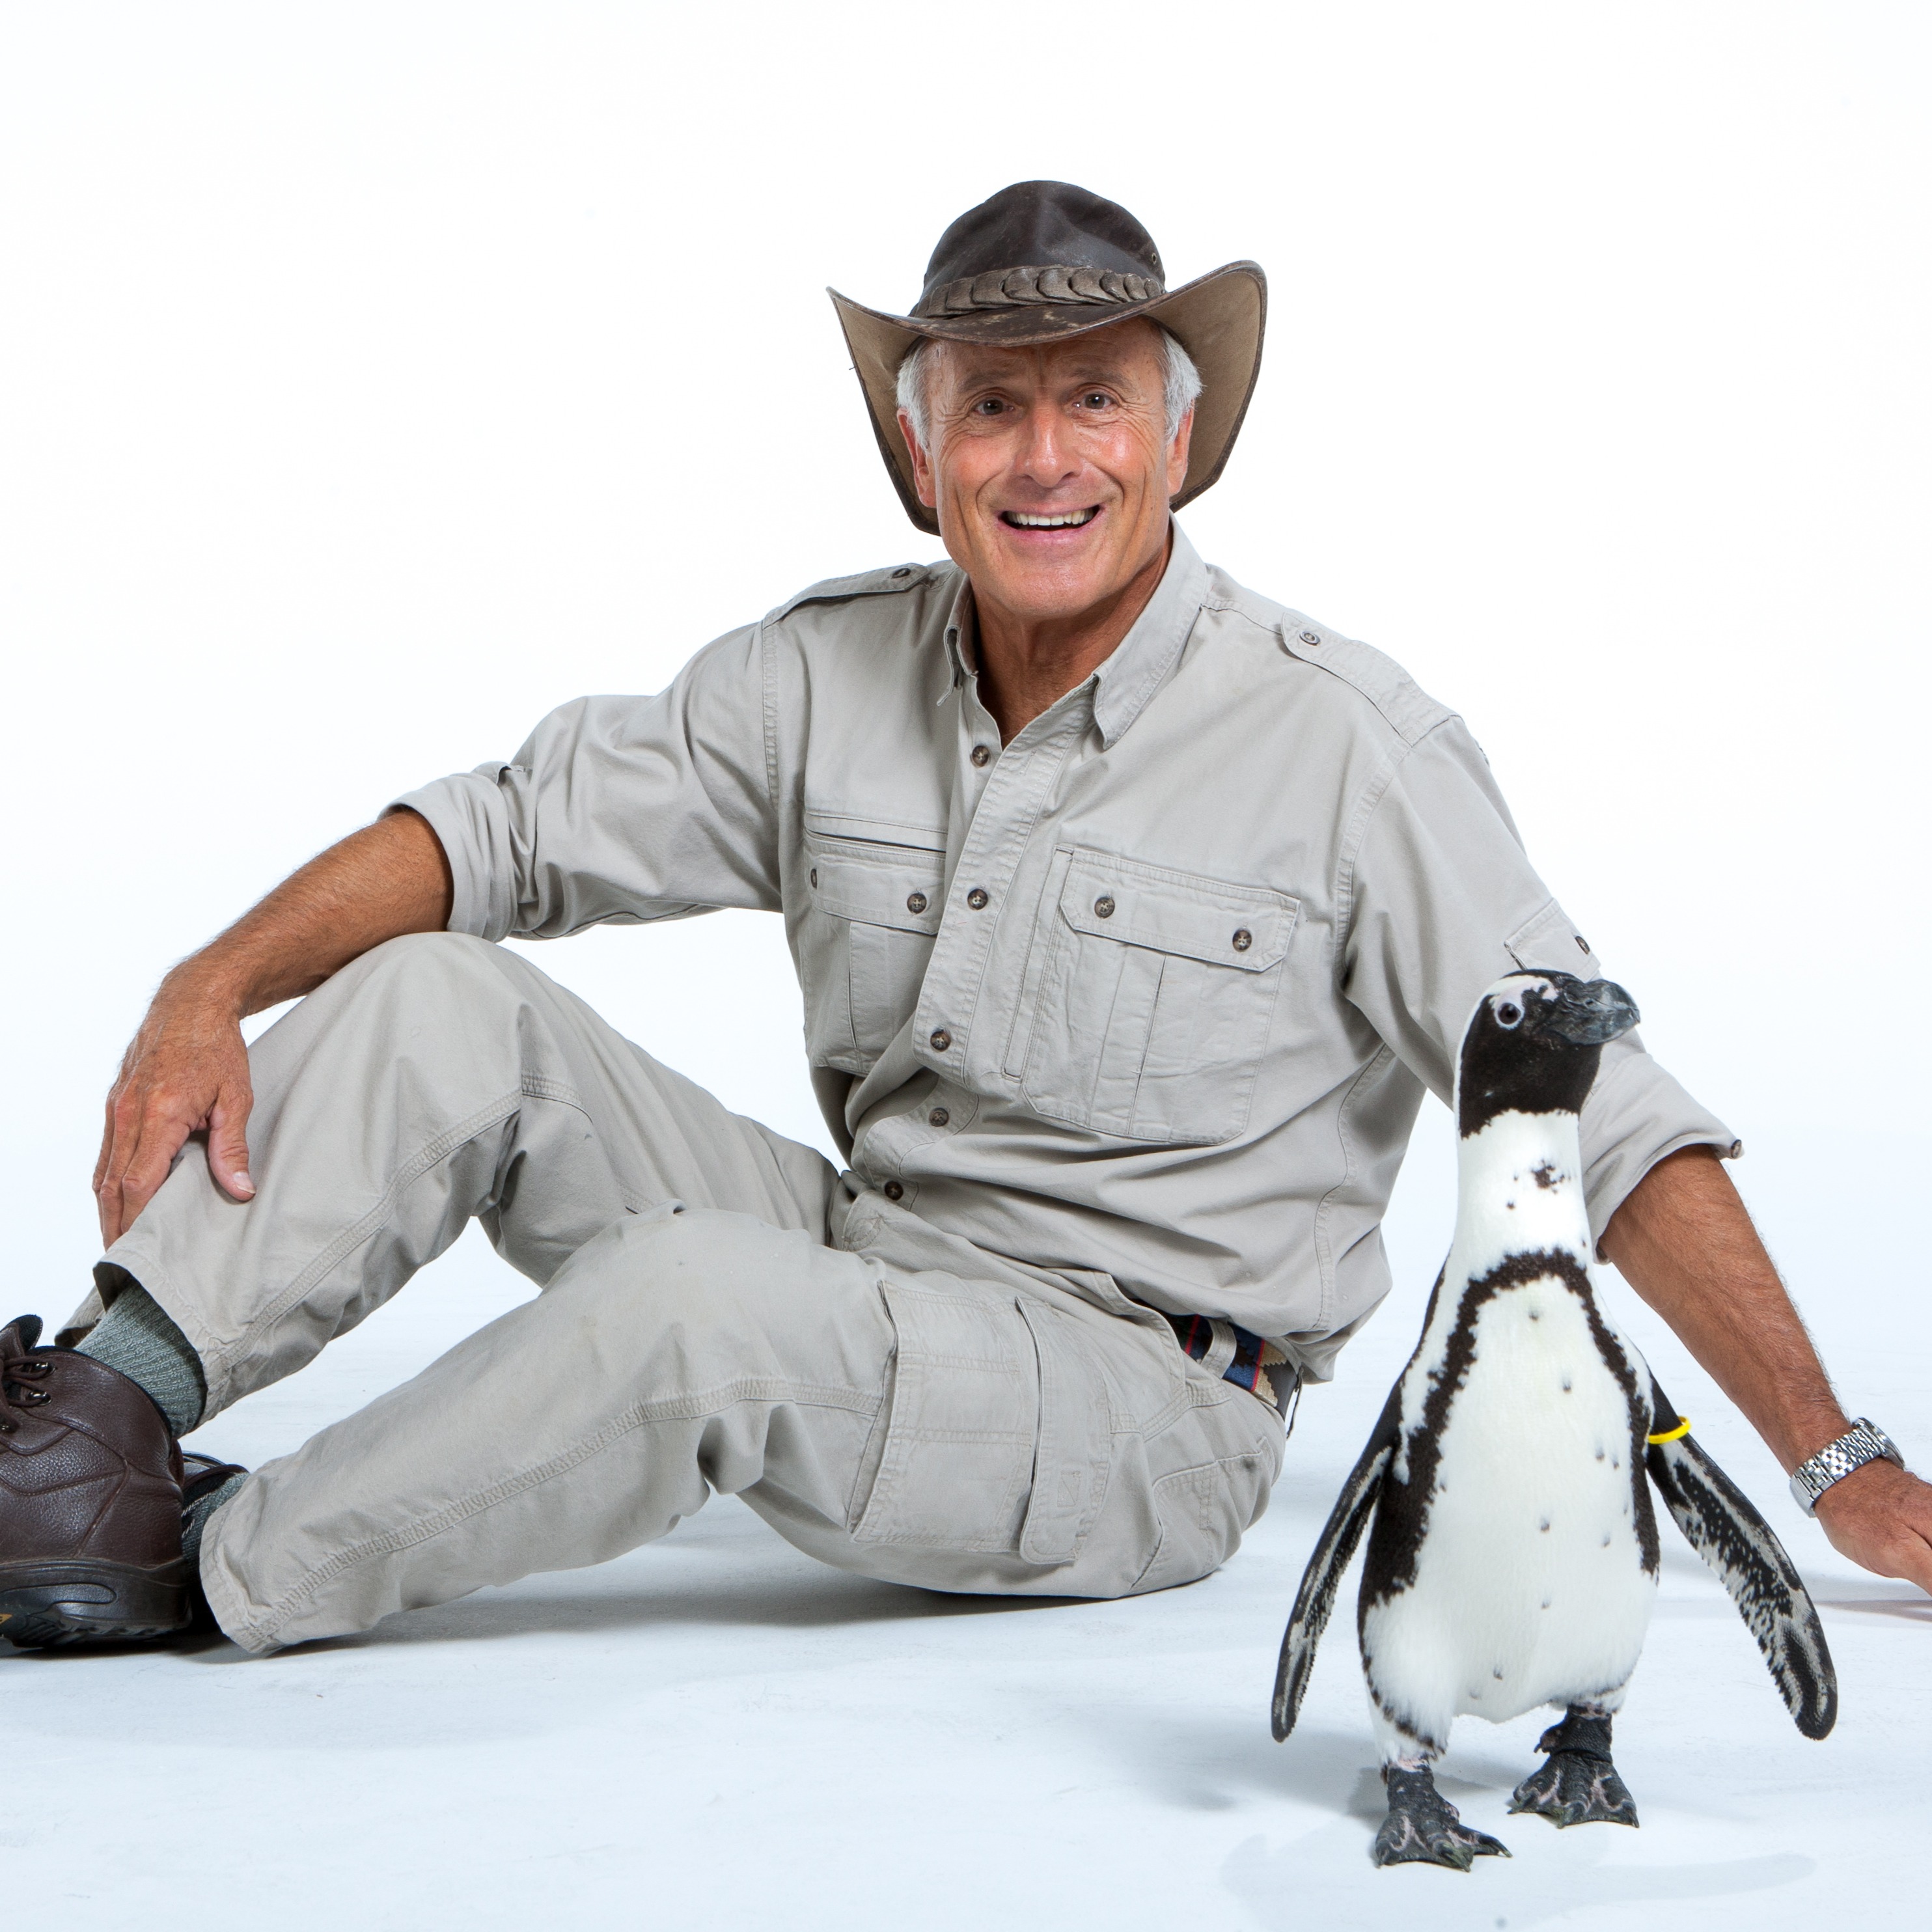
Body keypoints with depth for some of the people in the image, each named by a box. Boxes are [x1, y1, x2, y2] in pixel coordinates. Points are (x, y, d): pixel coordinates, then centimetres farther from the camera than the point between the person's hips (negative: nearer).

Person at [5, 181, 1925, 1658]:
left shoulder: (1340, 742, -13)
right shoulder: (825, 676, 1)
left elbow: (1604, 1114, -12)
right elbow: (506, 824, 6)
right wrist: (212, 989, -9)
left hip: (1144, 1403, -5)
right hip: (869, 1277, 5)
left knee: (695, 1296, -33)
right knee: (440, 1005, -8)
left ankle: (210, 1569, -14)